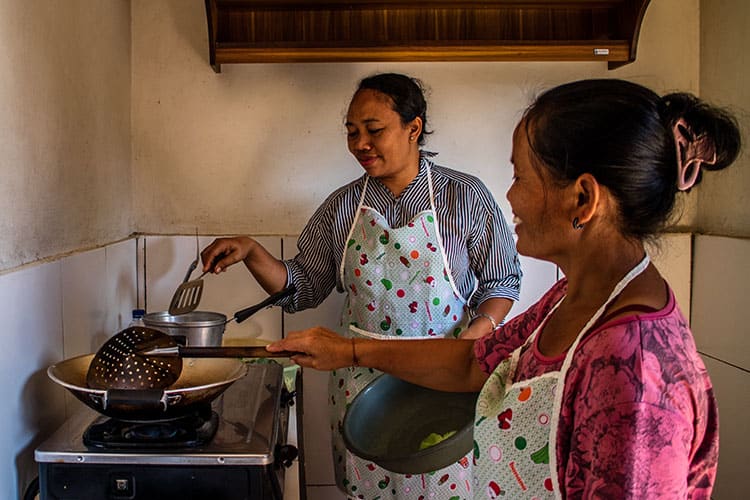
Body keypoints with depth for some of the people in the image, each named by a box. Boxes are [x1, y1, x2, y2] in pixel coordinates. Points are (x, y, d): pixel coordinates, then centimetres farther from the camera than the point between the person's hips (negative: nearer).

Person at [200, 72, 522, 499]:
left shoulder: (465, 196, -5)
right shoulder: (343, 206, 3)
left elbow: (503, 280, 1)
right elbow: (304, 287, 6)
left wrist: (475, 334, -15)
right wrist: (251, 252, -8)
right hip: (361, 380, 3)